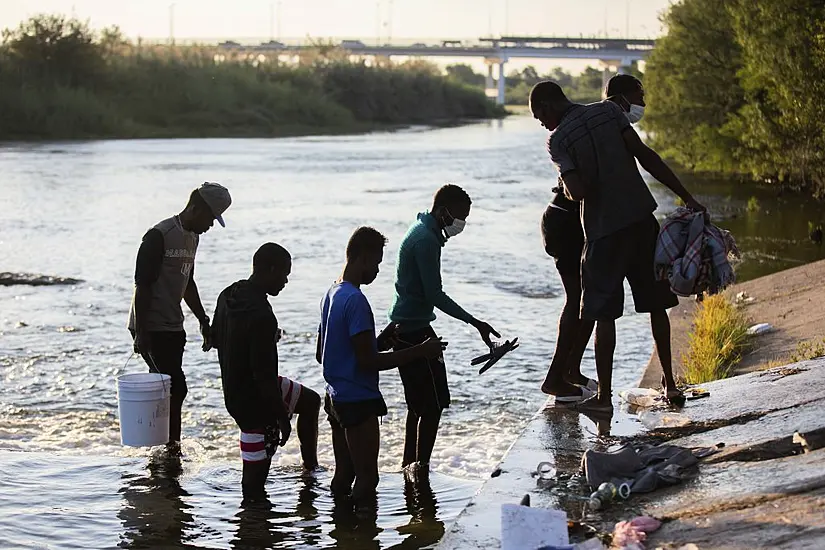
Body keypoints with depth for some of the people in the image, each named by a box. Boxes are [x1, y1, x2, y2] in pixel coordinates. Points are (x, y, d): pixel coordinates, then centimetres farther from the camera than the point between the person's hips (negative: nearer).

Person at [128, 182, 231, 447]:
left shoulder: (193, 237, 13)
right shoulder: (159, 236, -16)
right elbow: (142, 286, -18)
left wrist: (203, 320, 24)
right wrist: (140, 333, -20)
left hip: (173, 328, 9)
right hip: (151, 328, -9)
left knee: (171, 390, 9)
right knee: (175, 388, -11)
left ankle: (168, 448, 15)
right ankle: (170, 448, -5)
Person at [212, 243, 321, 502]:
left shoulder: (228, 296, -2)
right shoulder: (261, 316, -32)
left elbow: (216, 340, 15)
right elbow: (264, 375, -30)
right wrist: (282, 416, -19)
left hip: (234, 390, 10)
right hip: (253, 401, -10)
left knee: (310, 401, 27)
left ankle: (311, 466, 37)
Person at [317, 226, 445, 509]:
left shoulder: (332, 294, 10)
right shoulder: (356, 300, -20)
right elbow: (367, 362, -23)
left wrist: (379, 341, 16)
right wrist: (419, 351, -19)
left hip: (336, 398, 10)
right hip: (358, 402, -10)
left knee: (344, 473, 16)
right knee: (367, 478, -3)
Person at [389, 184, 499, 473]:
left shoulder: (422, 231, 13)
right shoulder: (427, 240, -19)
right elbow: (435, 295, -21)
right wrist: (475, 323, -19)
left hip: (405, 327, 11)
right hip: (415, 330, -11)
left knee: (419, 404, 16)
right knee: (434, 403, -7)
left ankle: (410, 464, 23)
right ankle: (421, 467, -4)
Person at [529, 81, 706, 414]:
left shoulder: (558, 139, -8)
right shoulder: (609, 111, 5)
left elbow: (578, 192, -19)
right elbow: (645, 156, -3)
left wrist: (568, 188, 6)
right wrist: (686, 197, -3)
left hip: (603, 229, -4)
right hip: (642, 218, 4)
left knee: (604, 314, 4)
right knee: (656, 304, 15)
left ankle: (604, 396, 6)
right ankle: (670, 383, 20)